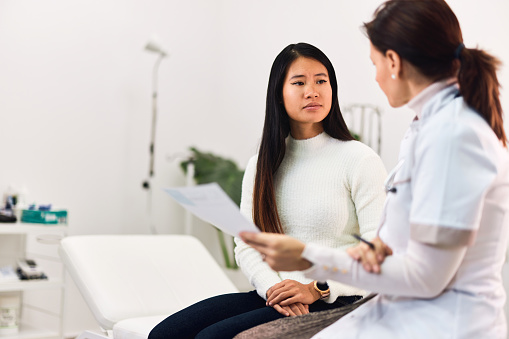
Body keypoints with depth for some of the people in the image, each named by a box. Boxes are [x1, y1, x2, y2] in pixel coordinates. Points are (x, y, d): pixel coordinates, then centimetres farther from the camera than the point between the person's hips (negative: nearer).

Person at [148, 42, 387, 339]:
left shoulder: (360, 159, -3)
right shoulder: (261, 165, 13)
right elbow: (246, 245, 9)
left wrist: (317, 289, -16)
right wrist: (274, 288, -10)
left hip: (333, 303, -5)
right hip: (269, 298, 5)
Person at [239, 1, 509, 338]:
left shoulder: (451, 134, -20)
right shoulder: (437, 123, 11)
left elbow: (427, 277, -19)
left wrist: (310, 259, -17)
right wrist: (381, 245, -5)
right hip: (406, 310, 9)